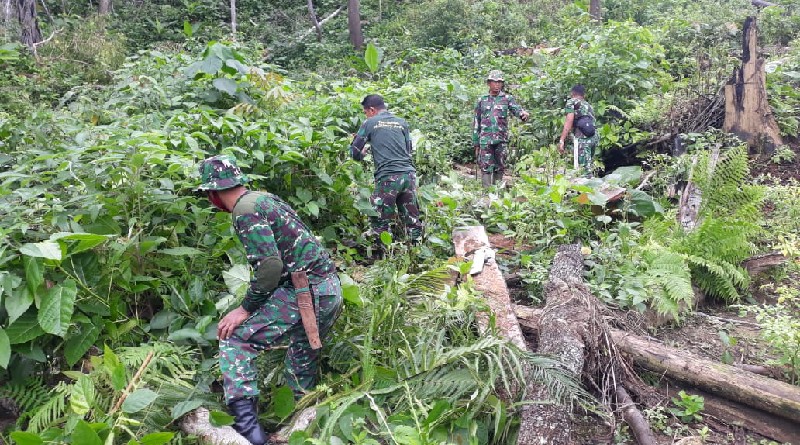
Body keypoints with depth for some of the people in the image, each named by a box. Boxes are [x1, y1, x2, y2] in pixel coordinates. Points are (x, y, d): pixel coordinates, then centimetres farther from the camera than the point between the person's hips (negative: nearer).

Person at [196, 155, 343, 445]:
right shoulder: (264, 197, 17)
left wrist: (245, 308, -10)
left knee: (235, 340, -6)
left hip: (305, 293, -9)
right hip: (331, 290, 9)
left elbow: (271, 267, -20)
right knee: (303, 360, 24)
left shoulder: (245, 211, -11)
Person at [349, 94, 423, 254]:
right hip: (409, 173, 5)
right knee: (412, 217, 12)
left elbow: (355, 152, 7)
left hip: (387, 177, -4)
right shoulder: (402, 123, 15)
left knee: (381, 220, 6)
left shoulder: (370, 123, 4)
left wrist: (362, 154, 28)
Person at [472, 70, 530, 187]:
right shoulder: (482, 100, 9)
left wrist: (523, 113, -36)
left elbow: (516, 109, -11)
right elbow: (476, 123, 11)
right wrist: (476, 143, 8)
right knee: (486, 168, -5)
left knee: (499, 168, 7)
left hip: (501, 139, 0)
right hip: (485, 139, 0)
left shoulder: (507, 98, 6)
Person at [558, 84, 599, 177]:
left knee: (582, 168, -11)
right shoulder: (589, 106, 28)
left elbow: (569, 121, -6)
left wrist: (561, 140, -12)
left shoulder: (571, 102, 7)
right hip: (594, 137, 7)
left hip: (582, 138, -7)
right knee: (588, 167, 12)